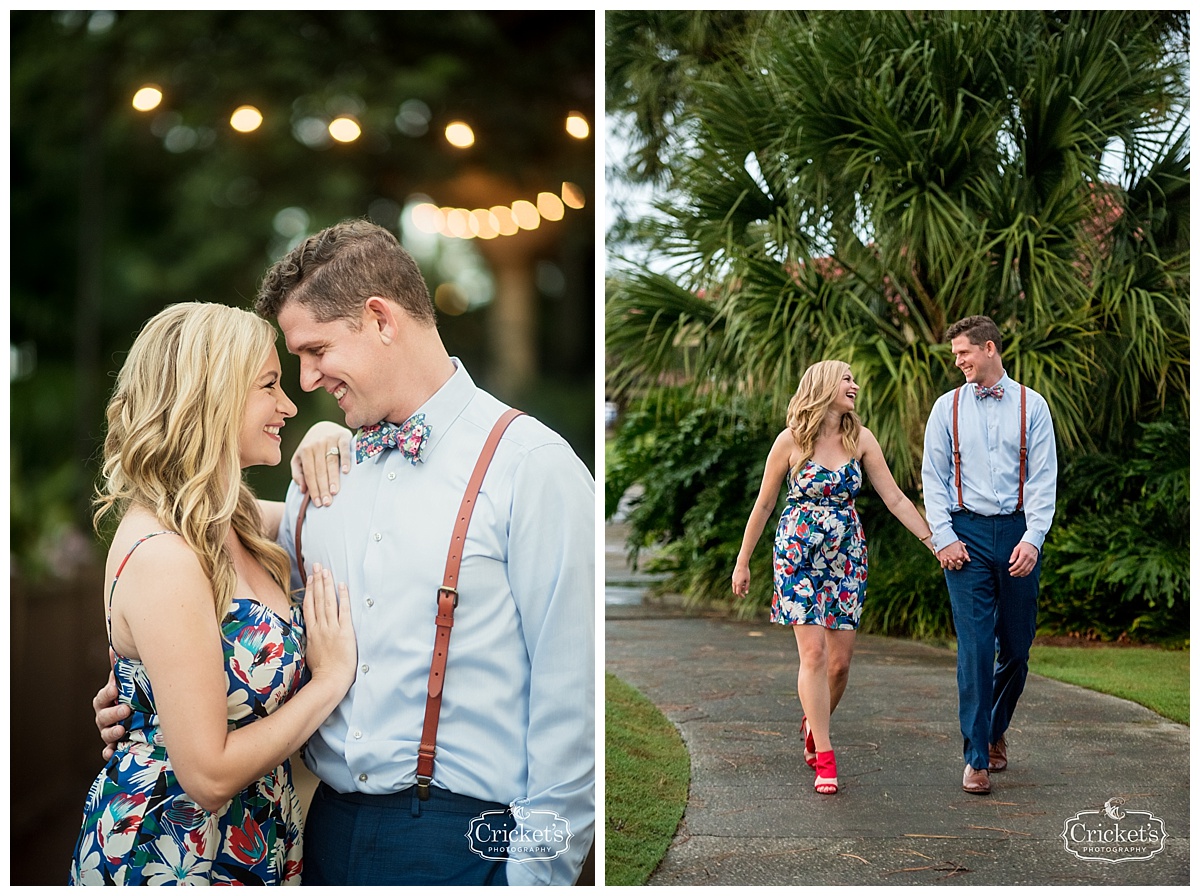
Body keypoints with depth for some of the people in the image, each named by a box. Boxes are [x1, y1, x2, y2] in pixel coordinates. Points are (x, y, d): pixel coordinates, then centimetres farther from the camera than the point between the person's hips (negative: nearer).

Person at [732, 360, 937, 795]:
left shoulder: (860, 439, 2)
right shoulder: (791, 440, -6)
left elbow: (895, 499, 3)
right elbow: (764, 504, 2)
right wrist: (743, 561, 6)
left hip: (846, 555, 3)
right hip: (798, 555, -3)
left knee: (840, 661, 2)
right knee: (814, 652, -10)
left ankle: (814, 724, 31)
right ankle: (824, 759, -4)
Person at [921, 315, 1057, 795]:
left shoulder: (1032, 406, 5)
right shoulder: (947, 408, 7)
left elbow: (1043, 479, 1)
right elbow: (934, 477, 7)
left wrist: (1033, 538, -11)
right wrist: (944, 537, -4)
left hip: (1018, 531, 1)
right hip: (967, 533, -1)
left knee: (1017, 647, 7)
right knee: (975, 645, -8)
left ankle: (996, 731, 31)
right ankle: (976, 758, -3)